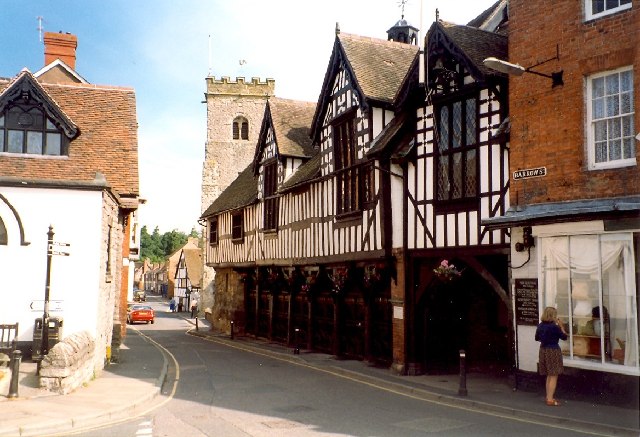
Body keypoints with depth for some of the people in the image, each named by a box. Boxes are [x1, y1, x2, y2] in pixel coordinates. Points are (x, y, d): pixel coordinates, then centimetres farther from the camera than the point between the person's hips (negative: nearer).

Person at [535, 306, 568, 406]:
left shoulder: (540, 326, 2)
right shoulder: (554, 327, -18)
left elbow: (537, 338, 14)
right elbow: (564, 337, -7)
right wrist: (561, 326, 0)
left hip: (543, 350, 7)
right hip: (553, 351, -7)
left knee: (549, 376, 19)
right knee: (554, 376, -2)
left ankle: (548, 397, 25)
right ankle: (550, 400, -4)